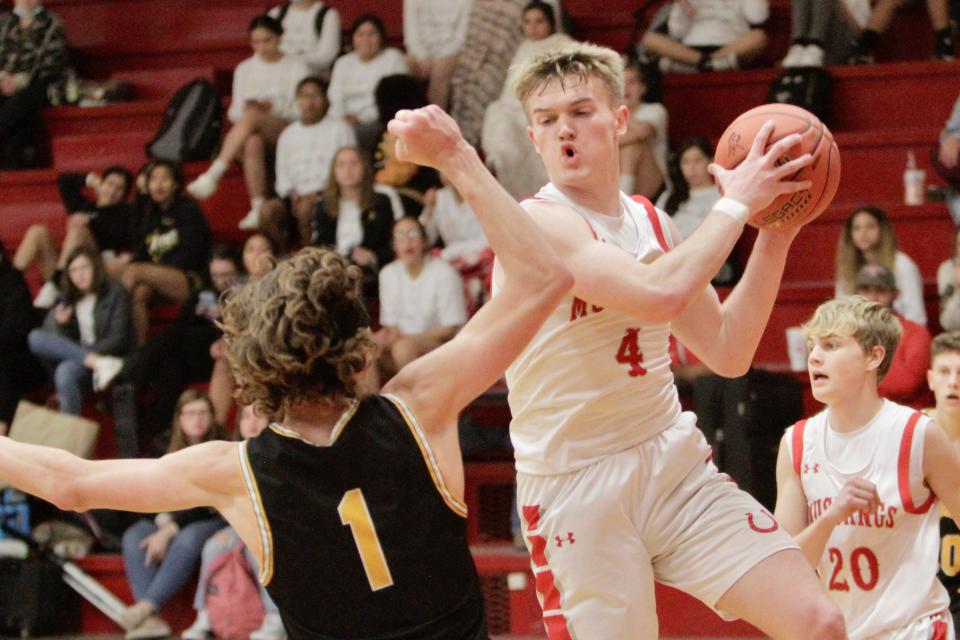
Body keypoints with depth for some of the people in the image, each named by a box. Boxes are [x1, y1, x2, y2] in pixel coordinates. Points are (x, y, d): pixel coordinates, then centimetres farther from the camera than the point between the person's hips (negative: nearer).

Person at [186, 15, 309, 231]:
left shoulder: (295, 67, 10)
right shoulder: (244, 69, 20)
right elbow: (234, 112, 15)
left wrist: (273, 108, -15)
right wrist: (243, 110, -9)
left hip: (288, 130, -3)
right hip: (253, 131, 3)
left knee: (252, 116, -37)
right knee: (253, 143, -38)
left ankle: (213, 175, -48)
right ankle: (258, 209, -45)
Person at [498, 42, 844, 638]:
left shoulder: (651, 222, 10)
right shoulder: (536, 224, -14)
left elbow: (729, 353, 12)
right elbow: (660, 293, -30)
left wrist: (775, 236, 5)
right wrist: (737, 203, -18)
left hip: (674, 461, 6)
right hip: (575, 483, -6)